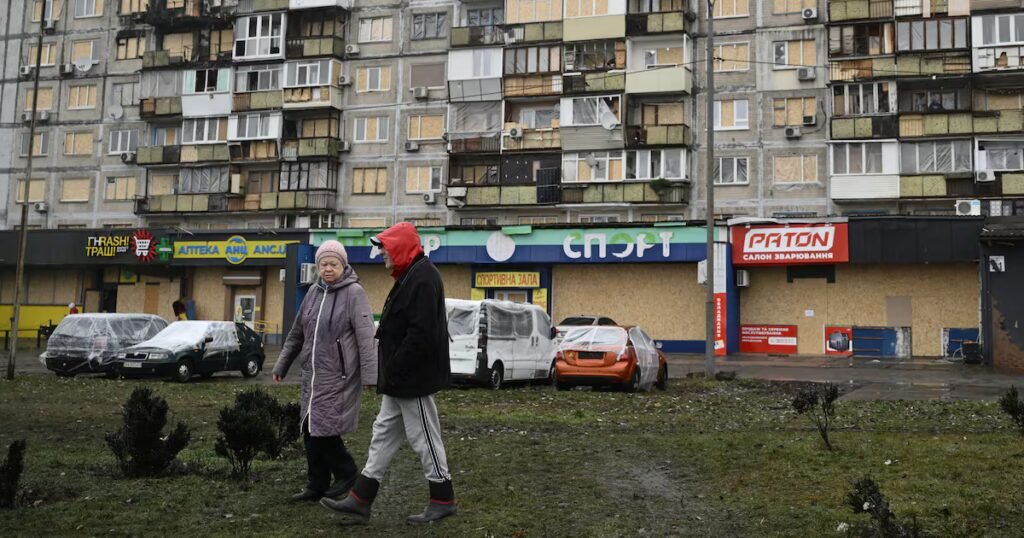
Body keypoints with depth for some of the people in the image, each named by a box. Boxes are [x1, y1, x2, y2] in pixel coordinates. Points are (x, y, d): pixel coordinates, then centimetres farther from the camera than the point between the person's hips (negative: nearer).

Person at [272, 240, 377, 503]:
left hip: (339, 376, -7)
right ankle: (317, 485, 21)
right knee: (310, 430, 8)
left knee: (323, 427, -8)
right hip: (312, 375, 7)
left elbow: (366, 337, -15)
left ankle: (346, 473, 14)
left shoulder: (354, 293, -9)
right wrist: (282, 365, 20)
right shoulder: (314, 291, 11)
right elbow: (297, 333, 19)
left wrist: (369, 374, -22)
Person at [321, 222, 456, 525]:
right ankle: (360, 502, 17)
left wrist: (393, 369, -20)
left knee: (424, 439, 1)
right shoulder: (410, 276, 15)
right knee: (384, 435, 11)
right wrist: (388, 371, 14)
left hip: (412, 378, -11)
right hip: (401, 378, 11)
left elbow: (421, 334, -26)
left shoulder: (422, 278, -19)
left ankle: (443, 500, 15)